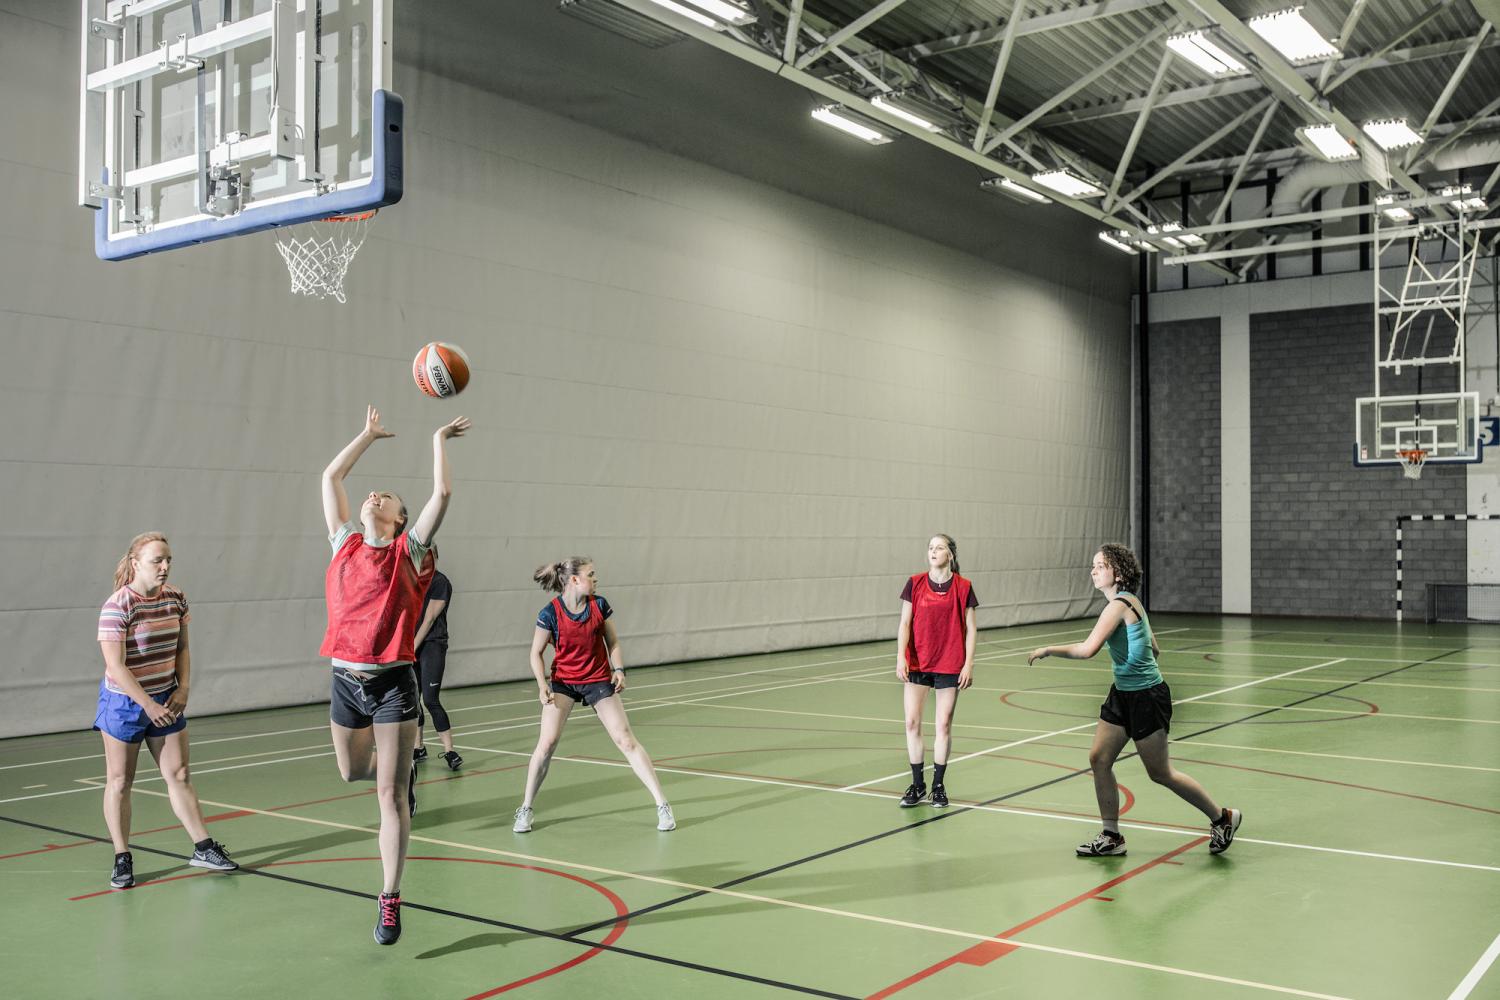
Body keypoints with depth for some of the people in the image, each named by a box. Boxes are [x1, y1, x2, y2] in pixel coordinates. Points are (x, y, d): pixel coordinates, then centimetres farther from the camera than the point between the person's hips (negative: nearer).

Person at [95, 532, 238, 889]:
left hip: (166, 700, 5)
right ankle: (122, 859, 16)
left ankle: (203, 848, 14)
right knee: (119, 782, 6)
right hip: (124, 702, -5)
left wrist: (182, 689, -2)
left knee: (179, 775, 8)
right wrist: (148, 704, -21)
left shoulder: (175, 598, 0)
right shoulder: (116, 607, -19)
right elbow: (115, 666, -21)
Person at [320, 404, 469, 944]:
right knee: (352, 772, 19)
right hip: (346, 678, 4)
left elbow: (442, 494, -9)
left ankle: (390, 900, 8)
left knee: (390, 793, 0)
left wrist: (439, 442, 2)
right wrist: (369, 433, 20)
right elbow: (330, 477, 14)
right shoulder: (346, 543, 10)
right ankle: (403, 770, 50)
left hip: (393, 681, -4)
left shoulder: (408, 551, 0)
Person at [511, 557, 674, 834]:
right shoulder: (550, 613, -12)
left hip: (598, 681, 1)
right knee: (546, 744, -12)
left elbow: (613, 642, 5)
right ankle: (526, 809, 6)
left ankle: (662, 805, 0)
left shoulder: (599, 605, -6)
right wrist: (542, 684, -17)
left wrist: (619, 670, -10)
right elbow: (536, 653, -3)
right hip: (563, 682, -1)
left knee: (626, 741, -4)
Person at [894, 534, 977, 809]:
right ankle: (917, 785, 14)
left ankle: (938, 786, 17)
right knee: (912, 722, 1)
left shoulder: (963, 587, -2)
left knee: (943, 725, 3)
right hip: (916, 664, 2)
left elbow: (971, 629, 1)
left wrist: (968, 664, -5)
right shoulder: (915, 584, 1)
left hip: (949, 666, -1)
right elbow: (904, 623, 1)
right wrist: (901, 657, -9)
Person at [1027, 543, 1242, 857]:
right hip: (1122, 693, 9)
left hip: (1146, 696, -9)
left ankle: (1222, 818, 22)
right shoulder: (1129, 602, 9)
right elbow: (1154, 650, 17)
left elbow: (1087, 649, -28)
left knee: (1160, 773, 3)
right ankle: (1111, 837, 13)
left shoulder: (1119, 604, -21)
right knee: (1099, 759, 4)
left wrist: (1047, 650, -18)